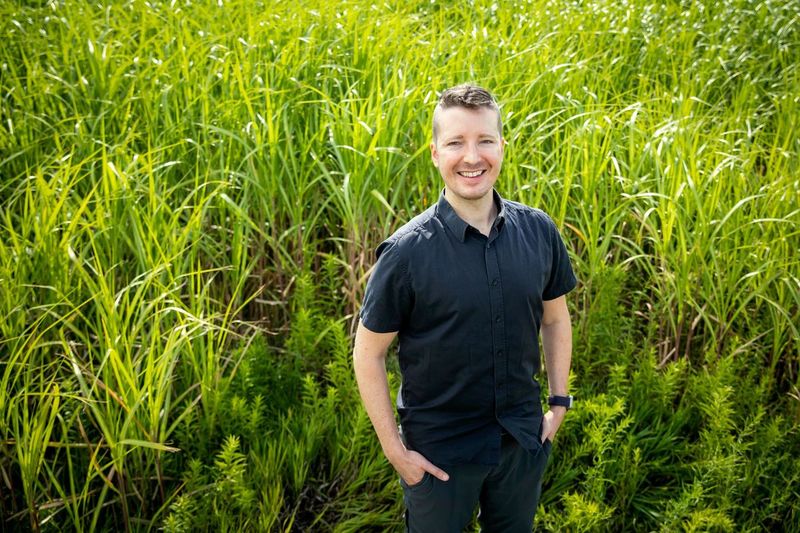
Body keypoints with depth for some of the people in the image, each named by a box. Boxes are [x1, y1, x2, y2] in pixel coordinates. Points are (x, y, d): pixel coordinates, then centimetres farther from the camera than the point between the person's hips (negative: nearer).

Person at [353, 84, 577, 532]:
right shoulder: (407, 252, -19)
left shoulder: (539, 231, -8)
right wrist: (395, 451, -11)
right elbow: (368, 354, -11)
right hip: (439, 449, -3)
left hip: (524, 439, 4)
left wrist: (559, 403, 6)